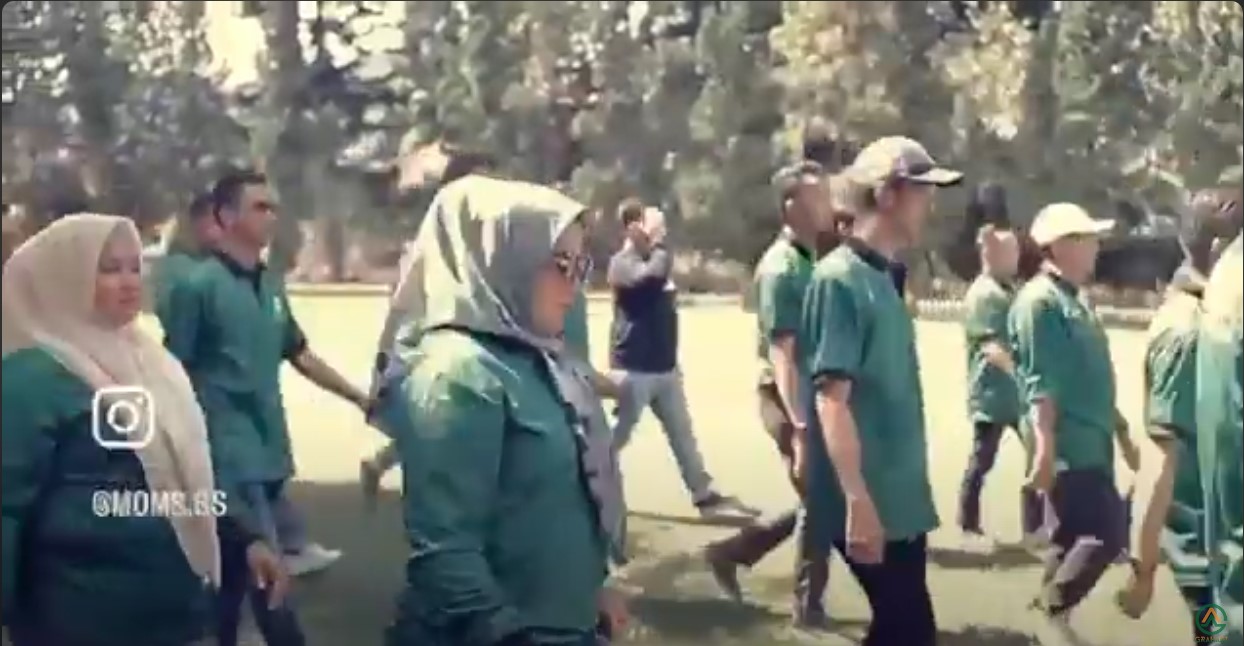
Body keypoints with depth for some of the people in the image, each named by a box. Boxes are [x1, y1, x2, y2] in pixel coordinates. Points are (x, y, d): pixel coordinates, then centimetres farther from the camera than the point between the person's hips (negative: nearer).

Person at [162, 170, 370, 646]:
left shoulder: (272, 284, 10)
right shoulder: (199, 286, -9)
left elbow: (300, 355, 19)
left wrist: (360, 398, 18)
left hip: (270, 452, 7)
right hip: (231, 455, -6)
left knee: (235, 574, 16)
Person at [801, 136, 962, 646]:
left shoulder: (884, 278, 12)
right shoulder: (839, 279, -15)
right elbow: (831, 397, -21)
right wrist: (858, 501, -26)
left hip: (901, 498, 9)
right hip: (868, 505, -9)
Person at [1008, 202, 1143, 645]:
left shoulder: (1076, 301, 17)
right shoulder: (1039, 301, -13)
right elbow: (1040, 383, -20)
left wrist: (1121, 432, 24)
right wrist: (1046, 448, -25)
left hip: (1089, 444, 9)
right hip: (1069, 447, -9)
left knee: (1071, 536, 12)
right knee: (1109, 531, -11)